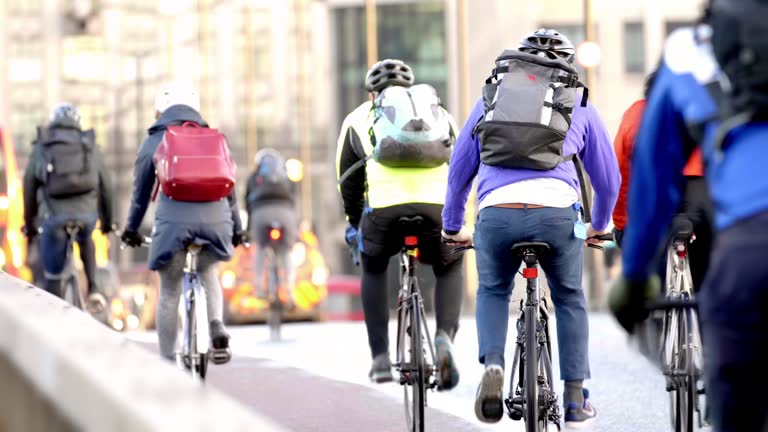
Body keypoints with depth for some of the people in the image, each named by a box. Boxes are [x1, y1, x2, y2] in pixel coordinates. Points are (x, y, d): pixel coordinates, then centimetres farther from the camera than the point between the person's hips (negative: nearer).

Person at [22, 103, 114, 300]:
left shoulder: (41, 148, 15)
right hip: (86, 213, 2)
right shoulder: (90, 146, 16)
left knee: (52, 276, 8)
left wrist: (29, 225, 24)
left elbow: (29, 189, 15)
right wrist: (107, 222, 30)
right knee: (85, 239, 34)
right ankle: (92, 287, 18)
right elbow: (105, 186, 18)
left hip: (53, 215, -2)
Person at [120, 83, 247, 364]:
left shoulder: (154, 142, 13)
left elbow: (141, 191, 17)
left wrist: (132, 229, 29)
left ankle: (168, 362, 10)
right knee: (207, 275, 28)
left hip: (174, 222, -2)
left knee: (169, 293, 10)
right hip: (215, 221, 2)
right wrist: (237, 229, 31)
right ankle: (216, 326, 2)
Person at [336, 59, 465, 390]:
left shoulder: (360, 117, 29)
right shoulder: (439, 113, 33)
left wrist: (354, 223, 49)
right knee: (450, 267, 30)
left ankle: (381, 358, 23)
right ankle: (445, 337, 4)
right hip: (437, 202, 1)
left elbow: (348, 179, 33)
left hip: (384, 203, -1)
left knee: (374, 266, 31)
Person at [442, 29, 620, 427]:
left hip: (497, 214, 1)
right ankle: (575, 401, 20)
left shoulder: (491, 99, 25)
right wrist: (598, 226, 46)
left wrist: (452, 227, 39)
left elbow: (459, 169, 28)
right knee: (569, 300, 24)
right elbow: (609, 179, 29)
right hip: (557, 212, -1)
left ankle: (492, 364, 1)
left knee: (493, 292, 27)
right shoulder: (579, 106, 23)